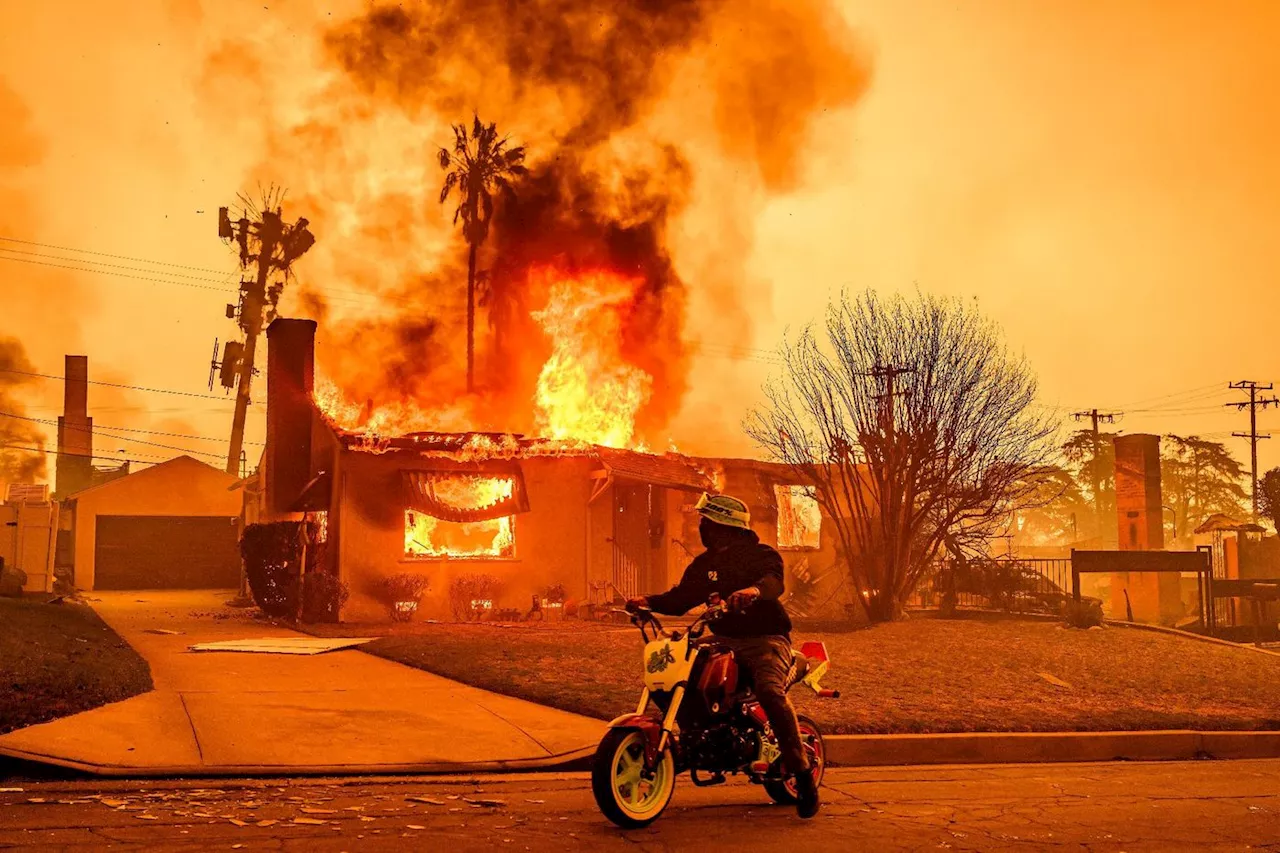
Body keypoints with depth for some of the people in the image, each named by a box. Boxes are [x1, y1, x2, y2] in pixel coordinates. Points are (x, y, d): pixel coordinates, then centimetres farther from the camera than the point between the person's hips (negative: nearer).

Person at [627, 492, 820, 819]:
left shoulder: (761, 554, -4)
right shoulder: (704, 563, 16)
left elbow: (775, 580, -26)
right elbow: (681, 598, 12)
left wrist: (754, 589, -49)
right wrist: (649, 602, -6)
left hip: (765, 639, -7)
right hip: (724, 640, 7)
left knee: (770, 691, -33)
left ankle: (803, 773, -28)